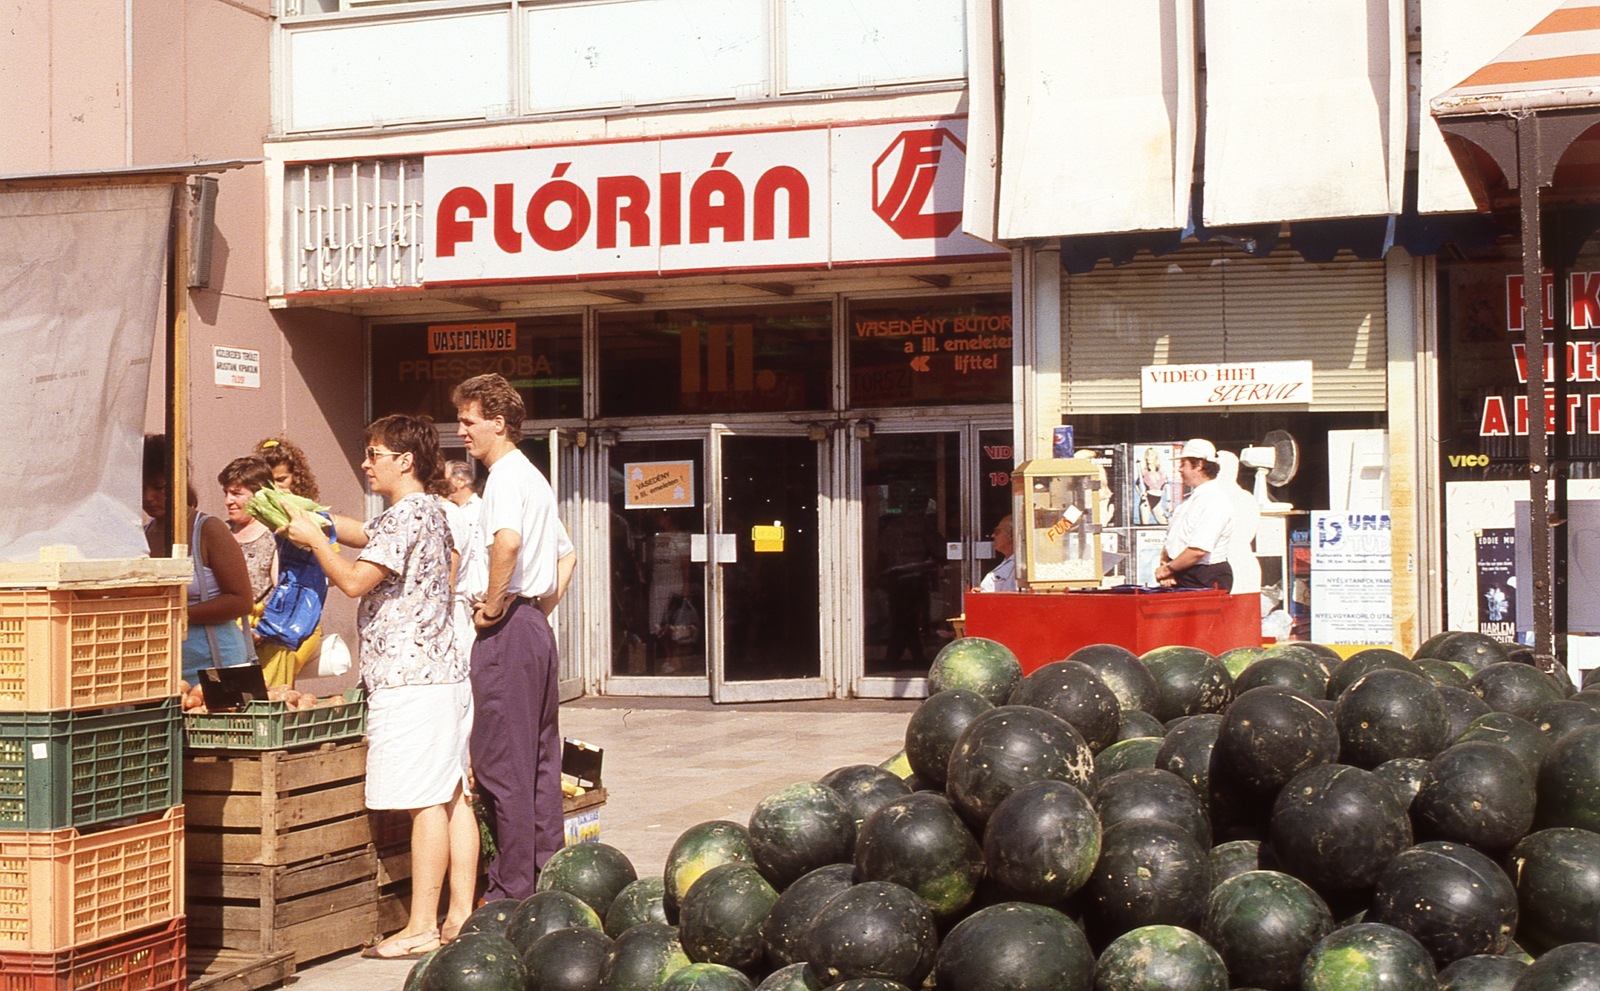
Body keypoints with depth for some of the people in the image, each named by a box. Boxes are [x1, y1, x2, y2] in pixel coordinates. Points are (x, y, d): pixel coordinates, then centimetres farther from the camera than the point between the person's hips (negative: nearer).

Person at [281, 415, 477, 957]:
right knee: (452, 796, 9)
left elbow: (354, 580, -15)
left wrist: (313, 538, -2)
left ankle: (422, 927, -6)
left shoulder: (405, 515, -12)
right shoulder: (429, 511, 18)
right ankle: (461, 914, 12)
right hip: (443, 671, 10)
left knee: (427, 802, -8)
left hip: (411, 679, -10)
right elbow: (367, 535, 33)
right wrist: (315, 517, 21)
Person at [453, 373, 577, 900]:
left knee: (501, 763, -6)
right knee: (540, 761, 11)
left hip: (507, 631, -10)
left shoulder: (505, 477, -11)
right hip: (536, 627, 10)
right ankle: (547, 877, 15)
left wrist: (493, 606, -21)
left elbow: (508, 540, -31)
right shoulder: (534, 477, 19)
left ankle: (512, 890, -3)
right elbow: (566, 555, 28)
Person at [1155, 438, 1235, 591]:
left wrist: (1167, 568, -14)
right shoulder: (1189, 501, 17)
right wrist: (1164, 565, -3)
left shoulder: (1215, 500, -14)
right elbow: (1170, 541, 16)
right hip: (1181, 578, 9)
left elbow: (1199, 549, -23)